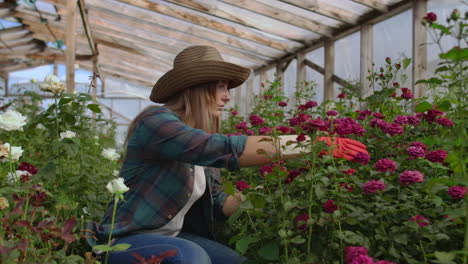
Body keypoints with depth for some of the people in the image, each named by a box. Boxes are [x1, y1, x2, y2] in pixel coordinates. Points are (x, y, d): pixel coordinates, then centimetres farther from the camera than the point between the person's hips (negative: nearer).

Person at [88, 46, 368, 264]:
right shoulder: (156, 121, -21)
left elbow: (218, 204, 2)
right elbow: (224, 149, -35)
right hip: (127, 240, -7)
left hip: (174, 237, 8)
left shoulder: (203, 139, 5)